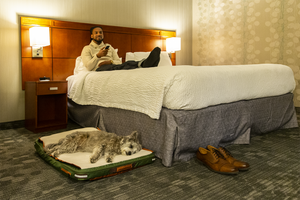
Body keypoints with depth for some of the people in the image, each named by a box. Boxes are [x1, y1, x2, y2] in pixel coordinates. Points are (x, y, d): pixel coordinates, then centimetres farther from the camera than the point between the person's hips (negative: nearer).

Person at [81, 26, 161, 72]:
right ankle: (141, 64, -68)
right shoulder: (87, 49, 17)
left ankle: (145, 63, -64)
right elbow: (89, 67, 0)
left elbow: (119, 62, 17)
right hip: (99, 69, -4)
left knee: (128, 63, -31)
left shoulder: (109, 47, 30)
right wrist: (98, 55, -17)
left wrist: (110, 61, -6)